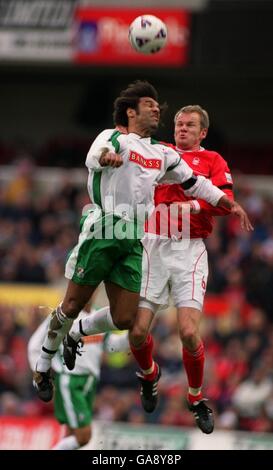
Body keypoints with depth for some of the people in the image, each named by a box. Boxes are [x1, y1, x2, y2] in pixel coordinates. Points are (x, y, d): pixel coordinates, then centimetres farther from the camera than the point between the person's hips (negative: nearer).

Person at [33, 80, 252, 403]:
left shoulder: (163, 154, 17)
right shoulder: (114, 138, -3)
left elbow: (194, 183, 26)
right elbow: (93, 157, -25)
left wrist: (230, 204, 15)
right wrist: (106, 157, -50)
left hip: (132, 242, 6)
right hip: (102, 232, -6)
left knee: (124, 320, 0)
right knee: (72, 306, -2)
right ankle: (43, 367, 15)